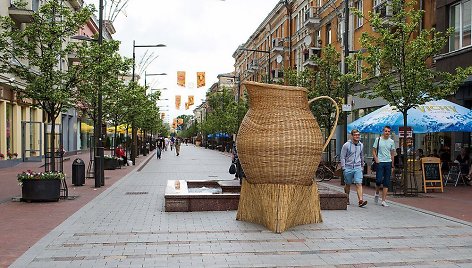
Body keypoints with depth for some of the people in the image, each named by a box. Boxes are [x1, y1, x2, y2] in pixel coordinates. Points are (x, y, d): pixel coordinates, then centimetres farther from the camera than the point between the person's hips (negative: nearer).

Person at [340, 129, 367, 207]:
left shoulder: (361, 145, 8)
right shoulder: (346, 145, -6)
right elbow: (342, 157, -4)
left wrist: (362, 165, 24)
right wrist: (343, 168, -8)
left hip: (358, 168, 2)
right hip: (348, 168, -2)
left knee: (359, 184, -10)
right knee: (348, 184, 10)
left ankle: (360, 201, -18)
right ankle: (346, 199, 28)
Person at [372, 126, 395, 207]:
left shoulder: (391, 141, 8)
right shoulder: (378, 139, 1)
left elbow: (392, 153, 14)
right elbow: (373, 151, 3)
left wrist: (392, 164, 9)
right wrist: (376, 160, -9)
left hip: (388, 163, 3)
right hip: (380, 162, -3)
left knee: (386, 182, 1)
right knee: (379, 180, -10)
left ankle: (384, 200, 5)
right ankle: (377, 193, 21)